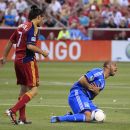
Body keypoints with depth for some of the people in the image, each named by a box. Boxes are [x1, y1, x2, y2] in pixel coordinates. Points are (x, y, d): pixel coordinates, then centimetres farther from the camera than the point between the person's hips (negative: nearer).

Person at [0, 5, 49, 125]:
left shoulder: (22, 26, 13)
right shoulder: (33, 28, -12)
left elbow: (10, 42, 19)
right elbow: (30, 46, -22)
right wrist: (42, 52, -9)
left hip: (18, 60, 9)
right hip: (28, 61, -9)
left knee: (24, 88, 16)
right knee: (33, 90, -6)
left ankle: (22, 118, 14)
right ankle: (13, 110, -19)